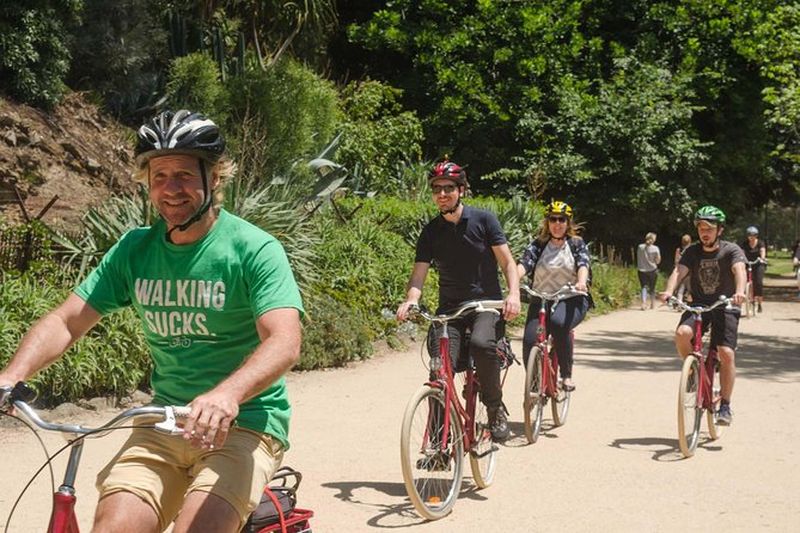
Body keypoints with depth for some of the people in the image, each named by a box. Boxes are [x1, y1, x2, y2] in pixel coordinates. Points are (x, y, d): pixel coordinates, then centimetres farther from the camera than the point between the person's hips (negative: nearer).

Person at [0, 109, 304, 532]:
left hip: (244, 423, -4)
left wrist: (227, 394, -42)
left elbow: (284, 341, -23)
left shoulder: (255, 250, -10)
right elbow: (66, 321, 1)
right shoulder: (134, 249, 4)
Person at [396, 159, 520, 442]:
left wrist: (514, 294, -21)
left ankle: (496, 408, -12)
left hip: (486, 303, -2)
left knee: (481, 343, -34)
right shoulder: (430, 232, 5)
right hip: (449, 307, 2)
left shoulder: (483, 220, -1)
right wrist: (410, 300, -23)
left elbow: (507, 262, -3)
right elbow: (419, 272, -2)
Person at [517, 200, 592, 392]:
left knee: (558, 323, -35)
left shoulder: (577, 244, 6)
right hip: (541, 300, 2)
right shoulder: (538, 244, 7)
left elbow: (583, 264, -12)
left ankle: (566, 375, -18)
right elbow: (524, 263, -9)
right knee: (529, 342, -17)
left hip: (571, 299, -2)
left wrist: (581, 282, -35)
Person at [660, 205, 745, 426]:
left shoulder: (731, 250, -7)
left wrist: (740, 291, -48)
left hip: (725, 307, -2)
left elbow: (739, 270, -26)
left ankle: (725, 405, 0)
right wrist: (668, 291, -35)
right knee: (682, 333, -27)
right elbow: (679, 271, -13)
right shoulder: (693, 251, 2)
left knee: (726, 354, -17)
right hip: (698, 306, 2)